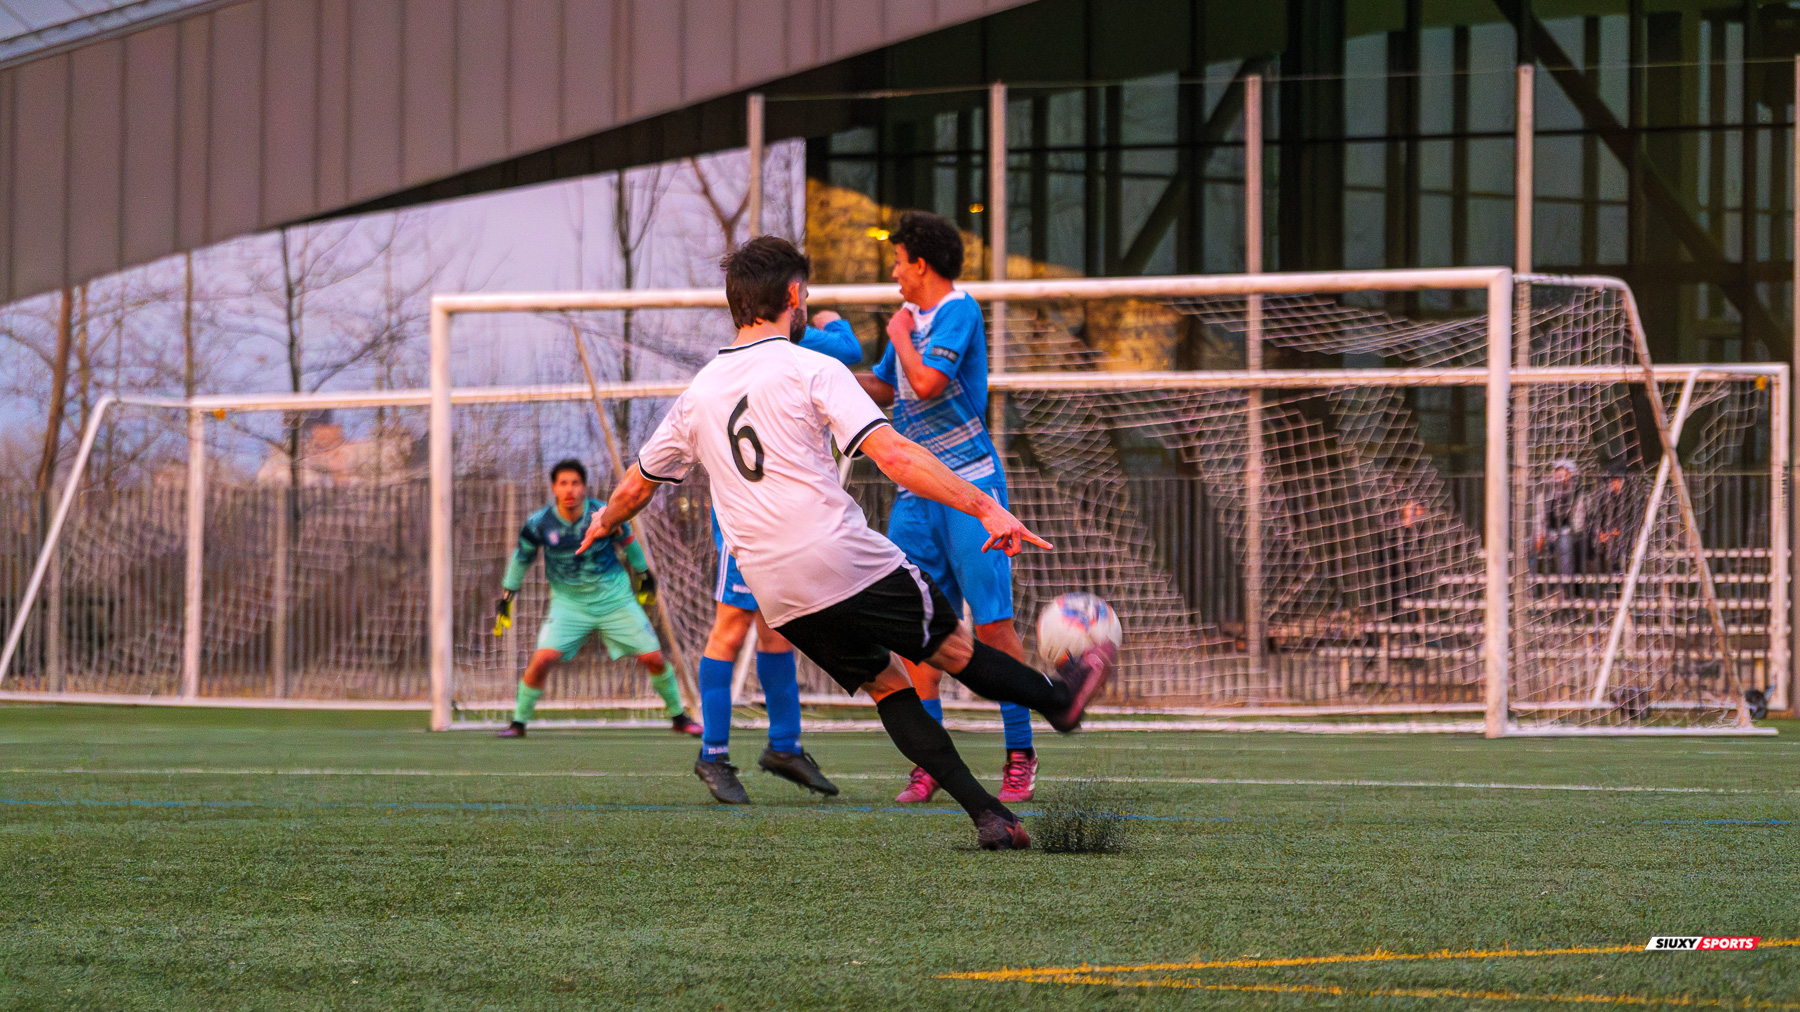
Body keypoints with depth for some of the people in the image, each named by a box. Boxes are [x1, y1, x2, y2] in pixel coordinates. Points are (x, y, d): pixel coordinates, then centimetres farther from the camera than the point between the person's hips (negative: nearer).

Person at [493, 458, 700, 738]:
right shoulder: (538, 524, -12)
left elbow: (627, 542, 8)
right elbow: (521, 558, 7)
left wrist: (644, 575, 20)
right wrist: (506, 597, 13)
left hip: (616, 599, 1)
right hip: (569, 604, -1)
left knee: (653, 658, -2)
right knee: (543, 658, -20)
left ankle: (679, 716, 21)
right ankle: (518, 722, 0)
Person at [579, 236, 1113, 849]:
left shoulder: (699, 394, 11)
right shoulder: (810, 369, -6)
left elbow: (638, 484, 25)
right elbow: (893, 455, -17)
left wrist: (605, 524, 47)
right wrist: (987, 509, -19)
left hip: (775, 592, 5)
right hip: (847, 561, -5)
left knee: (887, 684, 13)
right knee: (954, 649, 15)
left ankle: (987, 815, 6)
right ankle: (1058, 699, 35)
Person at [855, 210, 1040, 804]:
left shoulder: (958, 311, -9)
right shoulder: (911, 318, 16)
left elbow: (927, 382, -21)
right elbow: (881, 389, 27)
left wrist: (900, 337, -5)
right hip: (916, 493, 8)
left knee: (992, 624, -8)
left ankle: (1019, 756, -2)